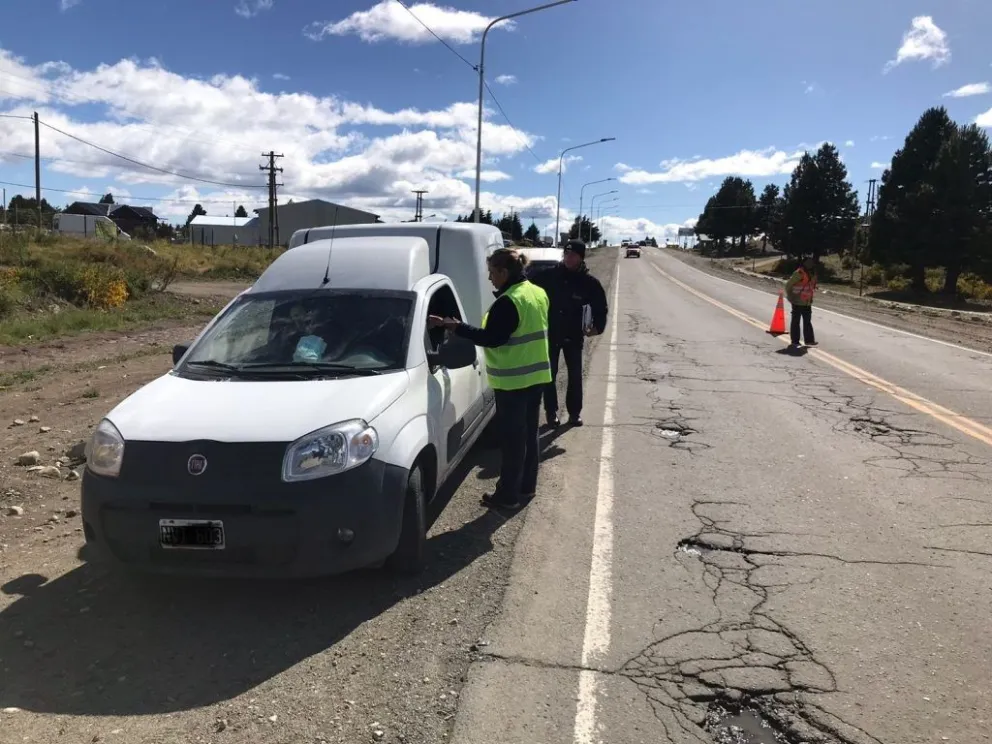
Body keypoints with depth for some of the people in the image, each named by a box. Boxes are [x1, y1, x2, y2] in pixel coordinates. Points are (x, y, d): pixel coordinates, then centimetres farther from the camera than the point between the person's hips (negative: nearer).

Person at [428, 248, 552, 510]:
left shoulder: (508, 302, -20)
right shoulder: (539, 293, 9)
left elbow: (492, 339, -22)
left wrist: (454, 326, -20)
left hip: (513, 380, -9)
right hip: (536, 375, 9)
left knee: (512, 437, -2)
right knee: (530, 432, 16)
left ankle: (508, 494, 6)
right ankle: (527, 486, 28)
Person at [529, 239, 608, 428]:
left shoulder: (589, 282, -7)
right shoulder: (548, 275, -9)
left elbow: (600, 307, 5)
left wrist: (598, 327, -4)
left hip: (573, 336, 0)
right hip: (549, 333, 0)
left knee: (575, 375, 8)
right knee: (549, 375, 5)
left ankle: (575, 412, 21)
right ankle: (551, 412, 16)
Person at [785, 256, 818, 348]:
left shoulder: (812, 274, 9)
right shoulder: (799, 273, -15)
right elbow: (788, 285, -13)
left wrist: (810, 298, 14)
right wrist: (791, 297, -11)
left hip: (807, 303, 8)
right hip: (798, 303, -8)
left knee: (807, 322, 13)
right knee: (796, 322, 0)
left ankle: (809, 340, 20)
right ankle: (795, 341, 6)